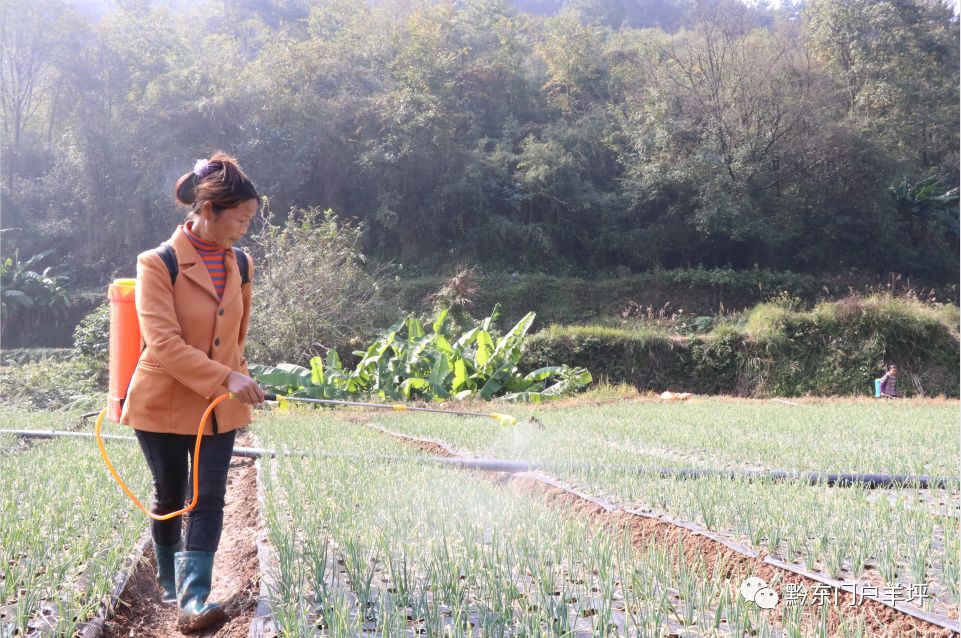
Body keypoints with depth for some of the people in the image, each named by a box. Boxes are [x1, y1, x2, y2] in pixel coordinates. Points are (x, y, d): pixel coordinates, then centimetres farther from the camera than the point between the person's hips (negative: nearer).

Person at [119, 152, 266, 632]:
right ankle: (170, 582, 33)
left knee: (208, 501, -5)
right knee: (169, 498, 12)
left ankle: (192, 600, -6)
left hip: (221, 407, 4)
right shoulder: (158, 264, -15)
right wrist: (227, 379, -28)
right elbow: (163, 344, -23)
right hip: (163, 405, -4)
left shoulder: (241, 266, 3)